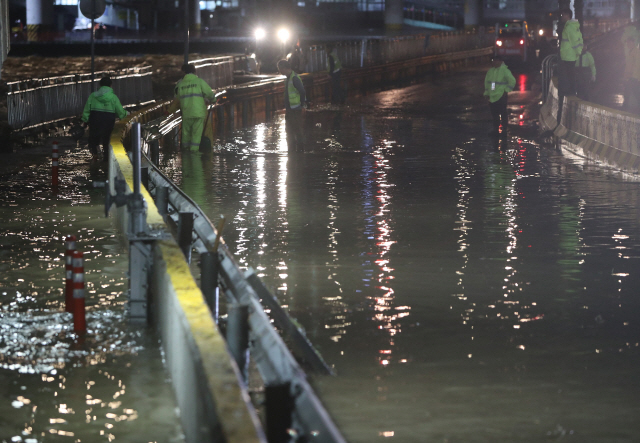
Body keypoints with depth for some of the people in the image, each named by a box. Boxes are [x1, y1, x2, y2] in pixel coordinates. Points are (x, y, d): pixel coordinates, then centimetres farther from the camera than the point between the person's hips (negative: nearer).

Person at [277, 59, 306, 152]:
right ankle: (292, 150, 21)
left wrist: (302, 104, -16)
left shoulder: (294, 78, -18)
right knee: (290, 132, 14)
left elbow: (302, 92, -24)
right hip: (289, 109, 10)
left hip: (296, 109, -10)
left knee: (297, 131, -5)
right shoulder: (288, 78, 13)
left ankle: (300, 150, 0)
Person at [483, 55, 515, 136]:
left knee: (503, 114, -3)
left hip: (501, 97, -6)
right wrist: (487, 92, 14)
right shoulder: (491, 71, 12)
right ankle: (495, 129, 17)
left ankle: (504, 129, 4)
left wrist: (507, 91, -9)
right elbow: (486, 82, 21)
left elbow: (512, 81, -9)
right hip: (492, 96, 6)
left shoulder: (505, 70, -7)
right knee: (494, 114, 9)